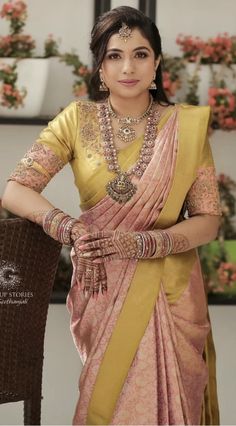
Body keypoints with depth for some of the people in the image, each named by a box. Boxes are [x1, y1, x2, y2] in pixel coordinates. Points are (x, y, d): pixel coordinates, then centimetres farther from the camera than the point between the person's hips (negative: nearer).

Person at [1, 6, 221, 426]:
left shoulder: (186, 125, -4)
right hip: (100, 286, 1)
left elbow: (208, 219, -4)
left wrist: (142, 242, -21)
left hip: (167, 292, -1)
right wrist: (70, 228, -24)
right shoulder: (78, 119, -2)